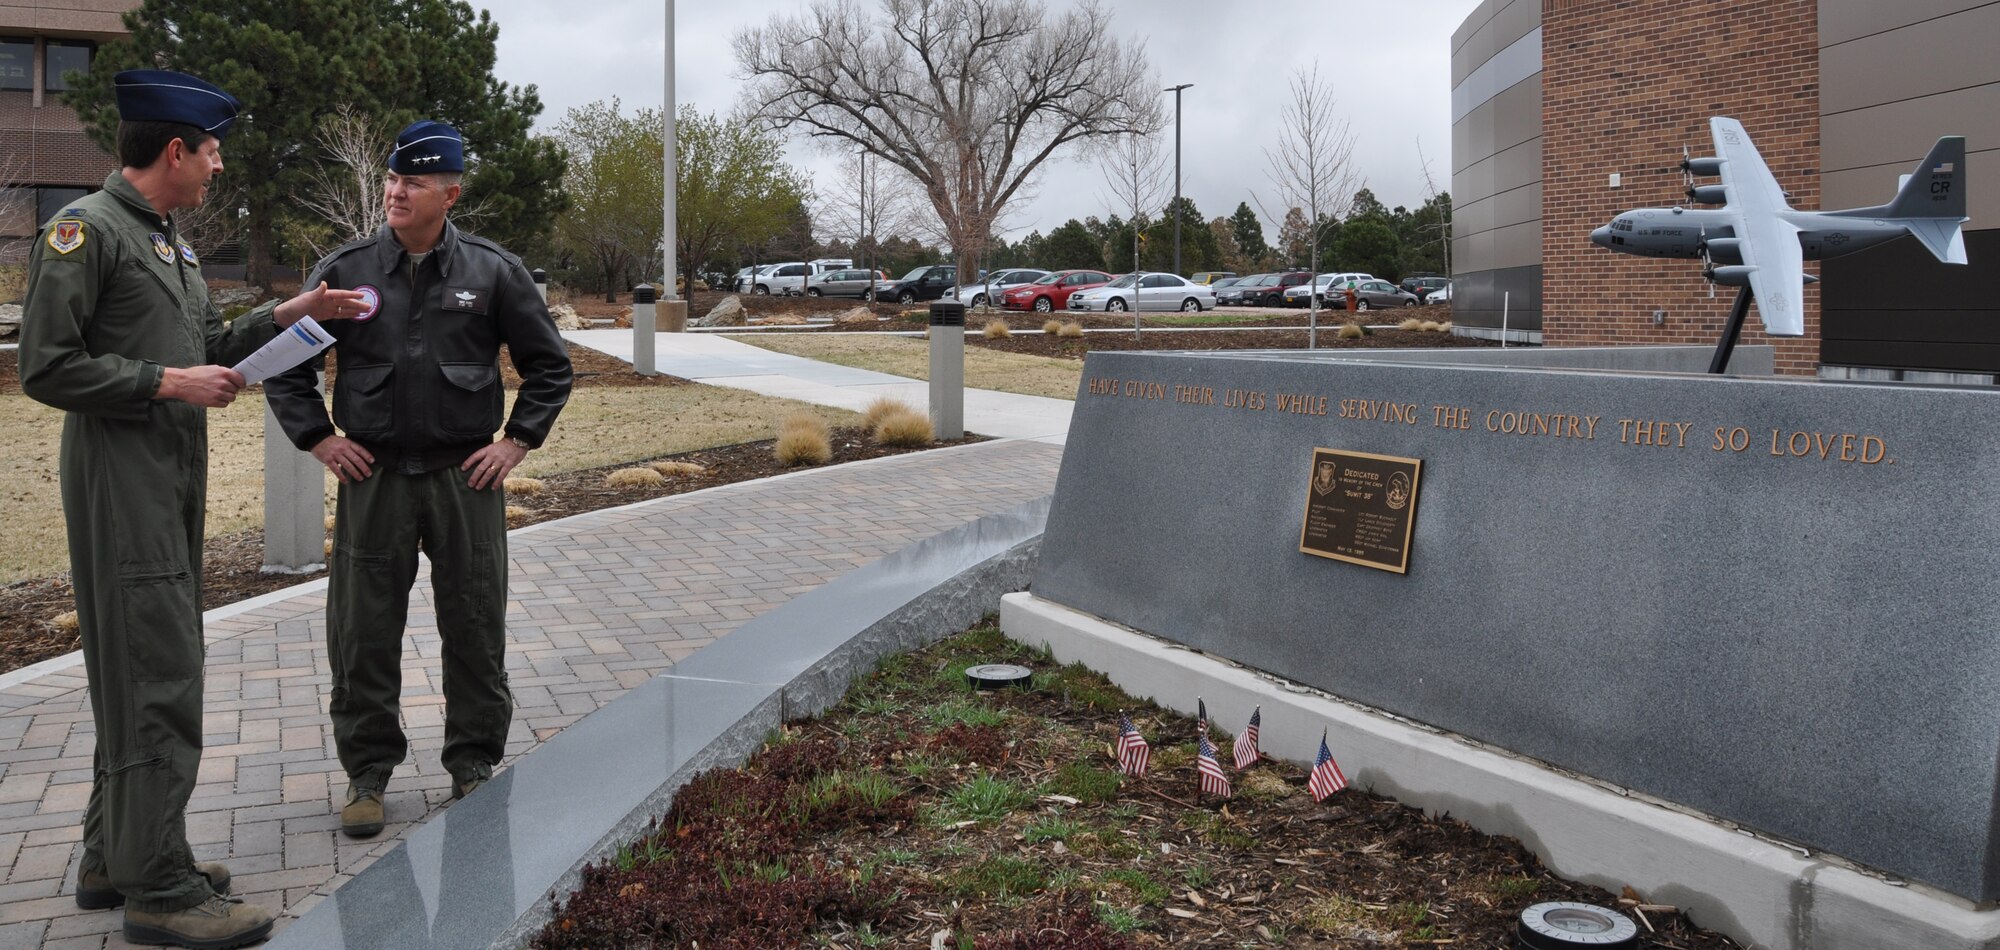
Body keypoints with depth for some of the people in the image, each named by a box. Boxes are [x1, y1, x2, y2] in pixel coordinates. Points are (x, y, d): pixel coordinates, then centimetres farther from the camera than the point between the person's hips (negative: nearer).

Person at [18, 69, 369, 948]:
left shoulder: (170, 240, 16)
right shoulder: (84, 230, -12)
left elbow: (205, 344, 22)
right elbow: (47, 368, -17)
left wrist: (289, 313, 14)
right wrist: (170, 382, -17)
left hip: (176, 479, 10)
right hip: (121, 477, -10)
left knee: (138, 671, 15)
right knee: (157, 679, -9)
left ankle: (115, 858, 26)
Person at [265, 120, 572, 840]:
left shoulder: (493, 272, 1)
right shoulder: (346, 271, 2)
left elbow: (549, 365, 8)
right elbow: (286, 363, 11)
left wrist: (517, 441, 0)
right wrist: (318, 438, 2)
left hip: (467, 479, 0)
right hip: (373, 479, 1)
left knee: (475, 630, 7)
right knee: (364, 632, 5)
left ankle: (474, 765, 22)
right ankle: (367, 772, 19)